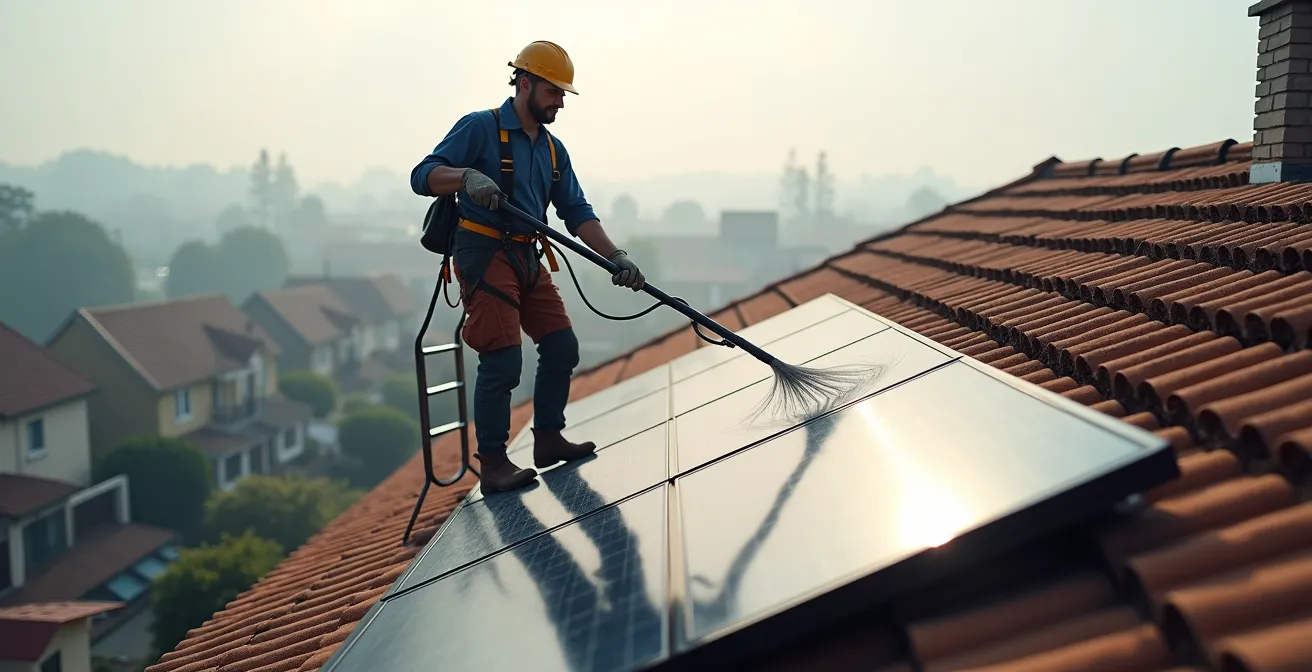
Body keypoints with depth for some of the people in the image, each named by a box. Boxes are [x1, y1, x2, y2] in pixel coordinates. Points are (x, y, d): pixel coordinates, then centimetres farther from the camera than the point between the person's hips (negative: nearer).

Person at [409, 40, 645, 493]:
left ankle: (548, 440, 21)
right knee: (503, 360, -11)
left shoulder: (553, 149, 14)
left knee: (562, 348, 6)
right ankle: (492, 464, -1)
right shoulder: (480, 127, -6)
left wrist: (616, 258, -3)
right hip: (484, 255, -8)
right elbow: (423, 176, -13)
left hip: (528, 259, 8)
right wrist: (466, 176, -34)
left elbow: (577, 213, 10)